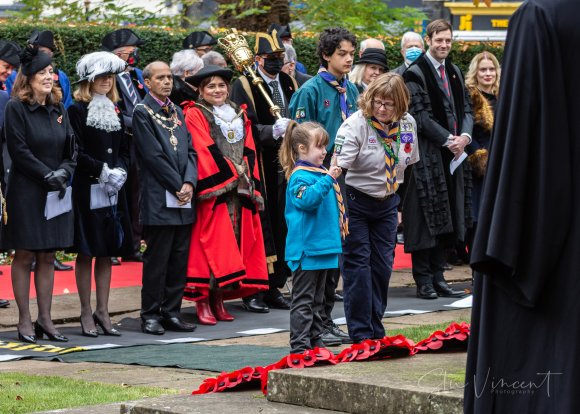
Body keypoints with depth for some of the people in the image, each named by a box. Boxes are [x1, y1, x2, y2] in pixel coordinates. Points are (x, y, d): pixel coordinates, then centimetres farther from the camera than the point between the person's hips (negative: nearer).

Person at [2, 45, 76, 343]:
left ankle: (45, 318, 12)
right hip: (26, 192, -5)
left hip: (57, 193, 5)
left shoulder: (58, 109, 12)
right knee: (24, 256, -1)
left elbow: (72, 148, 11)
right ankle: (24, 321, 4)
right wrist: (47, 176, -16)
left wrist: (64, 172, -8)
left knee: (48, 257, 7)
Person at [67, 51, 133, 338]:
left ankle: (102, 311, 12)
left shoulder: (115, 112, 15)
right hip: (87, 190, -6)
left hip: (113, 192, 6)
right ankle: (86, 314, 4)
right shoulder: (77, 110, -4)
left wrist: (120, 171, -6)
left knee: (107, 252, 7)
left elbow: (125, 150, 13)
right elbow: (77, 152, -11)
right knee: (86, 252, -1)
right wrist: (103, 171, -18)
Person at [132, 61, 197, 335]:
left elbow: (189, 150, 11)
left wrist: (189, 183, -5)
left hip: (183, 199, 6)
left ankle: (172, 313, 13)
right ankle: (151, 315, 3)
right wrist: (178, 187, -11)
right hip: (158, 200, -6)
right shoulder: (142, 113, -5)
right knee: (156, 260, -3)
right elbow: (154, 156, -11)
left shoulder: (177, 112, 16)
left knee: (179, 259, 7)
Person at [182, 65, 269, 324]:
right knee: (210, 244, -9)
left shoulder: (239, 115, 18)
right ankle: (203, 303, -6)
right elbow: (205, 151, -10)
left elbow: (249, 151, 13)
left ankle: (219, 300, 10)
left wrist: (247, 176, -2)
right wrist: (231, 171, -11)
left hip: (239, 189, 6)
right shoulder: (195, 115, -1)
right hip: (212, 190, -6)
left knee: (233, 243, 4)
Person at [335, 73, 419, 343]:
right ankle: (360, 334, 0)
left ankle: (376, 331, 17)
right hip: (355, 201, -5)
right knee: (358, 265, -5)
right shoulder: (356, 124, -20)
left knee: (383, 265, 7)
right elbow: (339, 163, -28)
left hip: (387, 203, 5)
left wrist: (394, 191, 12)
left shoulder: (407, 124, -2)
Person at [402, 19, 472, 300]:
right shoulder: (416, 73, -7)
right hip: (428, 154, -7)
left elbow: (466, 108, 14)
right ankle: (423, 281, -1)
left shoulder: (454, 72, 15)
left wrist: (465, 135, -5)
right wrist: (448, 139, -16)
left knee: (447, 219, 7)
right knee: (427, 216, -5)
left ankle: (437, 277, 12)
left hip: (454, 152, 7)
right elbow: (420, 115, -12)